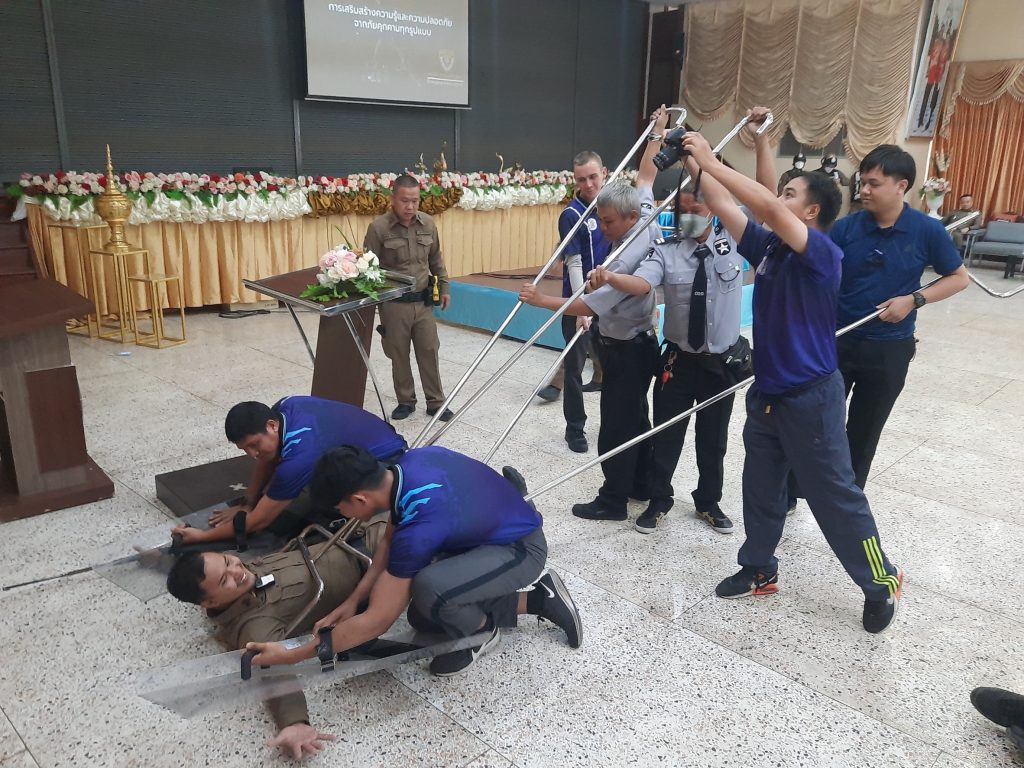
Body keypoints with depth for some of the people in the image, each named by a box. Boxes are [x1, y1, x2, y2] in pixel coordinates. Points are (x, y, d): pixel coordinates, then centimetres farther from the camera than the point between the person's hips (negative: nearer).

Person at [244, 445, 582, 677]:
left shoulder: (420, 525, -35)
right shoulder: (407, 463, -12)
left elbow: (377, 621, -26)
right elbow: (392, 539, 6)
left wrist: (292, 656, -18)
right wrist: (354, 599, 0)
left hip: (522, 548, -9)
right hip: (492, 530, 9)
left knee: (428, 591, -34)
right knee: (422, 617, 10)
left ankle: (482, 629, 0)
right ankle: (536, 599, 14)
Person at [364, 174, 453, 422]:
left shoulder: (428, 224, 2)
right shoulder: (378, 227, -12)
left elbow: (436, 259, 14)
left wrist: (444, 287, 15)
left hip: (423, 301, 3)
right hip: (394, 304, -3)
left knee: (429, 352, 8)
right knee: (399, 355, 8)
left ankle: (436, 402, 19)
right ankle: (405, 401, 24)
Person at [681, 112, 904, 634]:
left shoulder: (823, 253, -18)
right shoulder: (768, 248, 3)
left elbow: (769, 208, -32)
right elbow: (724, 209, 4)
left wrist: (711, 160, -29)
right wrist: (694, 166, -7)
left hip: (810, 396, -7)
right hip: (766, 391, 8)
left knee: (833, 494, 4)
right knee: (760, 486, 16)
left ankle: (882, 582, 24)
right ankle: (759, 569, 33)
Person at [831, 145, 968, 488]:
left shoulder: (927, 231, -7)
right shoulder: (845, 227, -7)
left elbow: (959, 277, 3)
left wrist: (915, 299, -12)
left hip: (889, 350, 0)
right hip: (837, 342, 0)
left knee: (864, 433, 14)